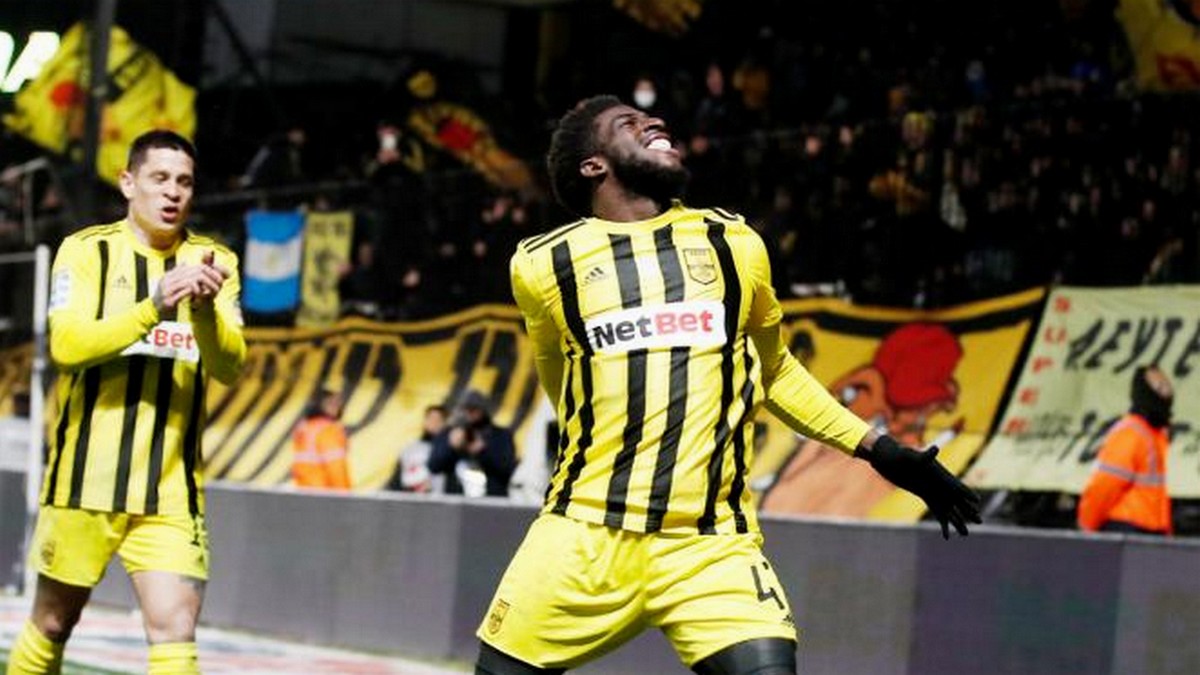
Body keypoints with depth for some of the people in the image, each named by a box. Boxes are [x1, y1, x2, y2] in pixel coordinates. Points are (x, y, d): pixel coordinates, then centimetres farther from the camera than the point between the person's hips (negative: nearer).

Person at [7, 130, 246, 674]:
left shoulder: (214, 262, 5)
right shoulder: (85, 250, -1)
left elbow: (229, 366, -7)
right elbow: (66, 344, -17)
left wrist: (205, 310, -28)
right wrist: (153, 307, -30)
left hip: (170, 488, 1)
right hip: (85, 476, -1)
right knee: (52, 625, 12)